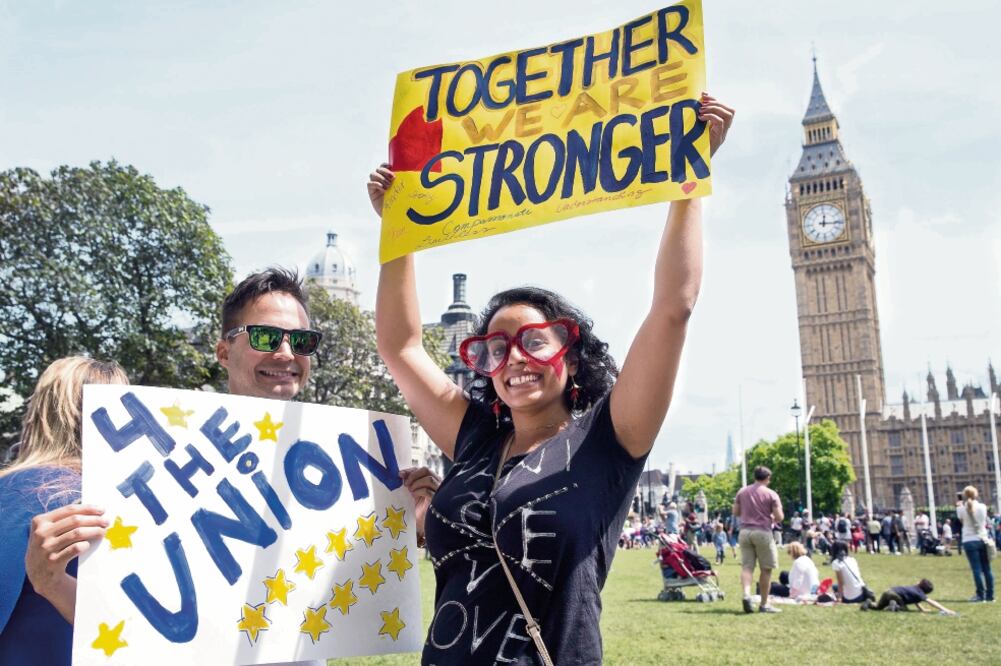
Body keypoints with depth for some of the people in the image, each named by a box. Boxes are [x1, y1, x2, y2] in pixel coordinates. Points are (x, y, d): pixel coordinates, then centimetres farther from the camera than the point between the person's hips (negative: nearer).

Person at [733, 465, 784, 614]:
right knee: (766, 569, 6)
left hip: (745, 531, 4)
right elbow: (779, 517, -8)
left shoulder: (742, 491, 8)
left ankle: (746, 594, -19)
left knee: (746, 566, 4)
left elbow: (735, 512, 13)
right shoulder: (771, 494, -4)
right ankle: (764, 604, 9)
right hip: (762, 532, -4)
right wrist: (772, 518, 14)